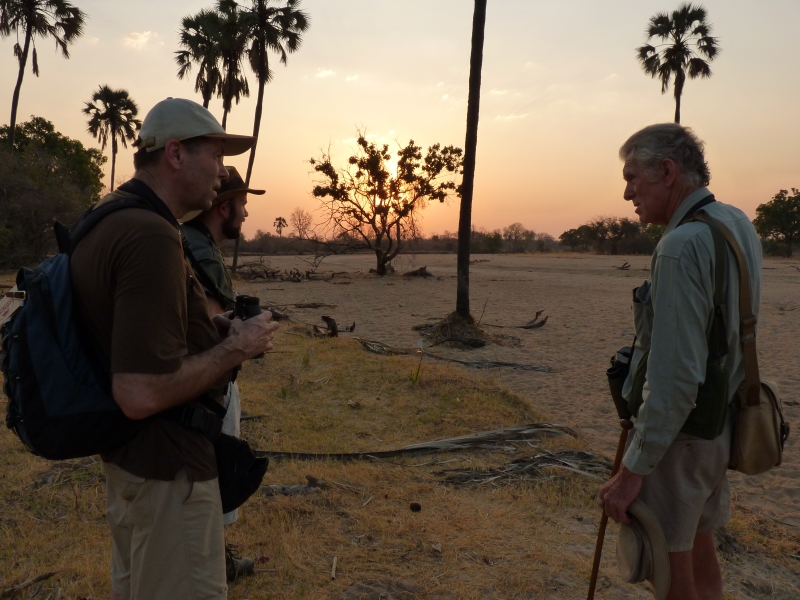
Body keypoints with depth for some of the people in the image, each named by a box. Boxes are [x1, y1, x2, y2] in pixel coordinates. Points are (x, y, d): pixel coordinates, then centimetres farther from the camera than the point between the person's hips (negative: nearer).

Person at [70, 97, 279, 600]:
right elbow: (142, 394, -32)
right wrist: (236, 348, -18)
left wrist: (219, 333, 8)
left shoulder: (107, 219, 5)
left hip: (126, 454, 10)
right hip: (167, 468, -10)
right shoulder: (151, 237, -27)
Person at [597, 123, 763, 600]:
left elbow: (677, 377, -27)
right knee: (700, 552, 24)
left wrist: (633, 470, -21)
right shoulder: (739, 225, 5)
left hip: (678, 433, -9)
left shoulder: (682, 245, -24)